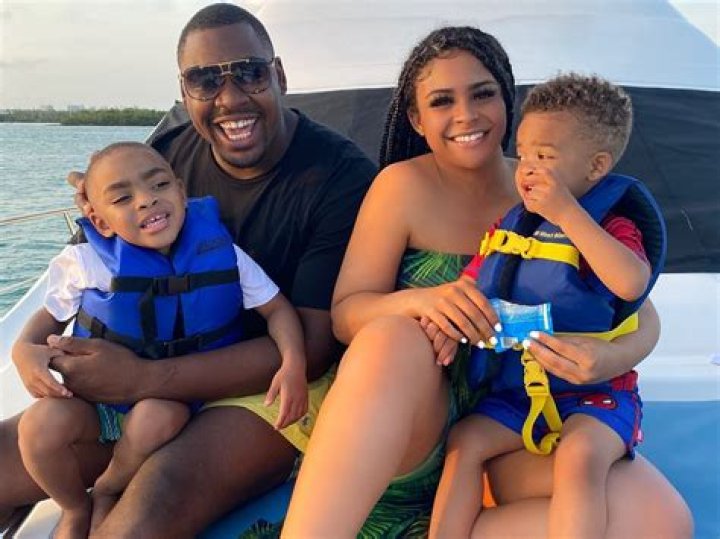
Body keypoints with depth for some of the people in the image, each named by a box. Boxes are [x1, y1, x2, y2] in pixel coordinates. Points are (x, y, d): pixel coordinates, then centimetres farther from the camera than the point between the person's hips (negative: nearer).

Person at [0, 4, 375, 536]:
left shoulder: (341, 176, -15)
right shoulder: (165, 159, 0)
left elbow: (310, 346, -18)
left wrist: (142, 379, -23)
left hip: (281, 385, -5)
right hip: (151, 378, 5)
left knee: (160, 494, -32)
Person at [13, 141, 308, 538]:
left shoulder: (221, 253, -11)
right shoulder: (88, 263, -12)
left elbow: (276, 308, -7)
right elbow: (53, 313, 4)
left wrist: (293, 364, -26)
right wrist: (24, 349, -19)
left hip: (175, 398, 0)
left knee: (156, 418, -35)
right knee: (41, 425, -27)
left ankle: (108, 493, 1)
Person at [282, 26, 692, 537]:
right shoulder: (404, 186, -4)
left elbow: (642, 311, 4)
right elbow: (346, 312, -5)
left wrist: (614, 356, -20)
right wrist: (417, 301, -27)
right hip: (410, 429, -3)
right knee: (390, 339, -36)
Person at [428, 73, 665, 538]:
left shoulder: (610, 226, -8)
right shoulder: (509, 228, 8)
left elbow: (632, 283, -30)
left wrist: (567, 212, -28)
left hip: (594, 393, -5)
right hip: (514, 390, 5)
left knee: (579, 455, -31)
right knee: (464, 442, -12)